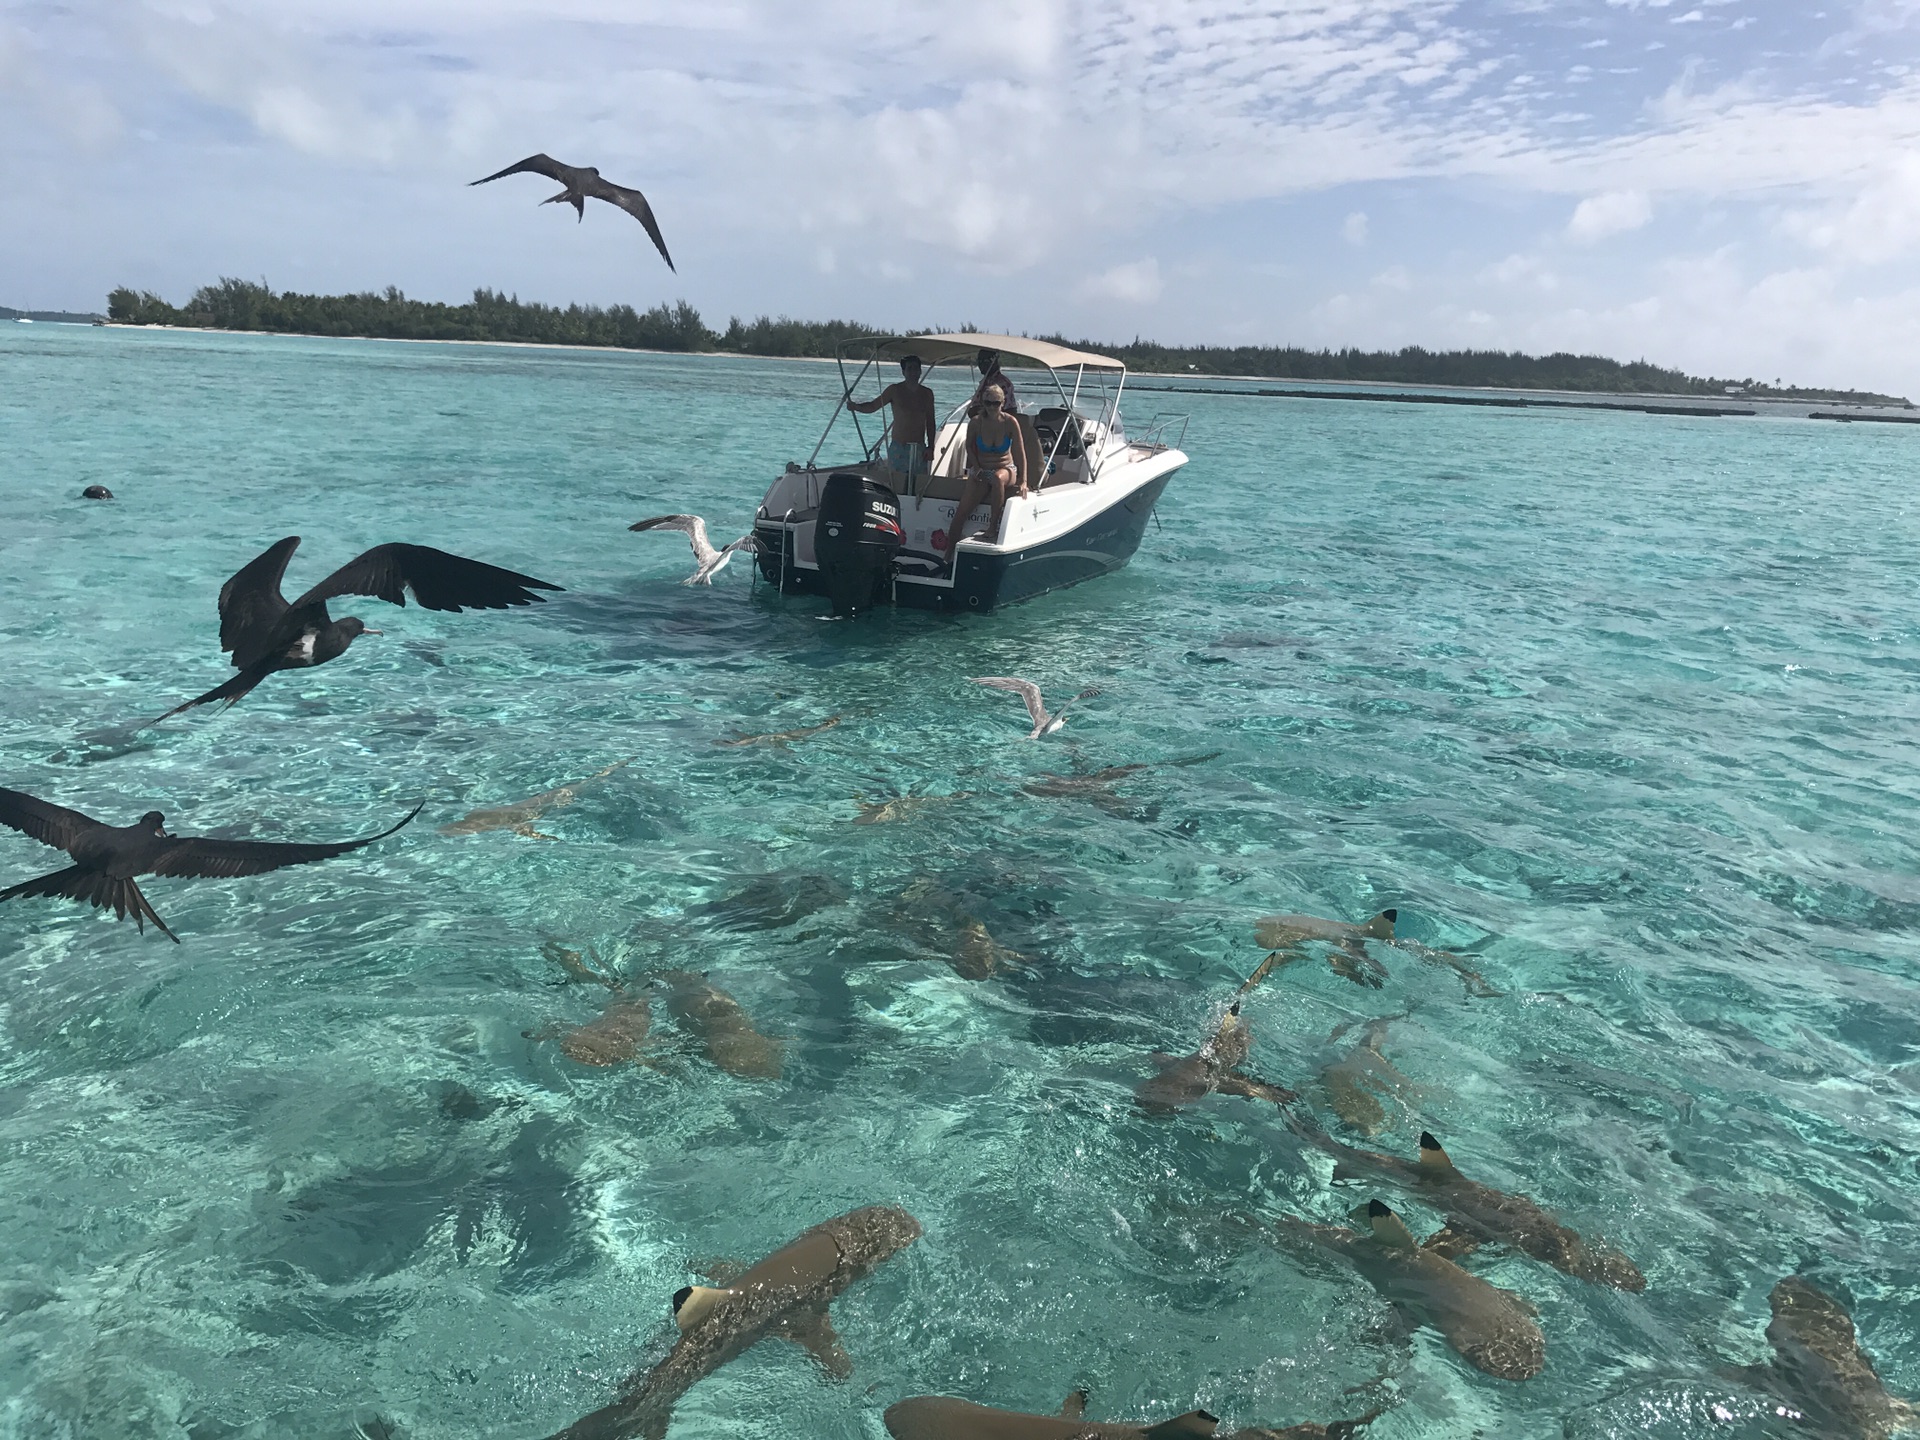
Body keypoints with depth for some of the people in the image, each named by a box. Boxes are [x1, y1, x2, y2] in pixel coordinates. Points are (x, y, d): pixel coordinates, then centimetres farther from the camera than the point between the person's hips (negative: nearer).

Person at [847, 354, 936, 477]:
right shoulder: (895, 390, -1)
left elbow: (930, 422, 12)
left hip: (920, 451, 3)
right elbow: (871, 406, -2)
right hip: (898, 449, -3)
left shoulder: (927, 394, 9)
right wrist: (854, 405, -22)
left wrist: (930, 446, 3)